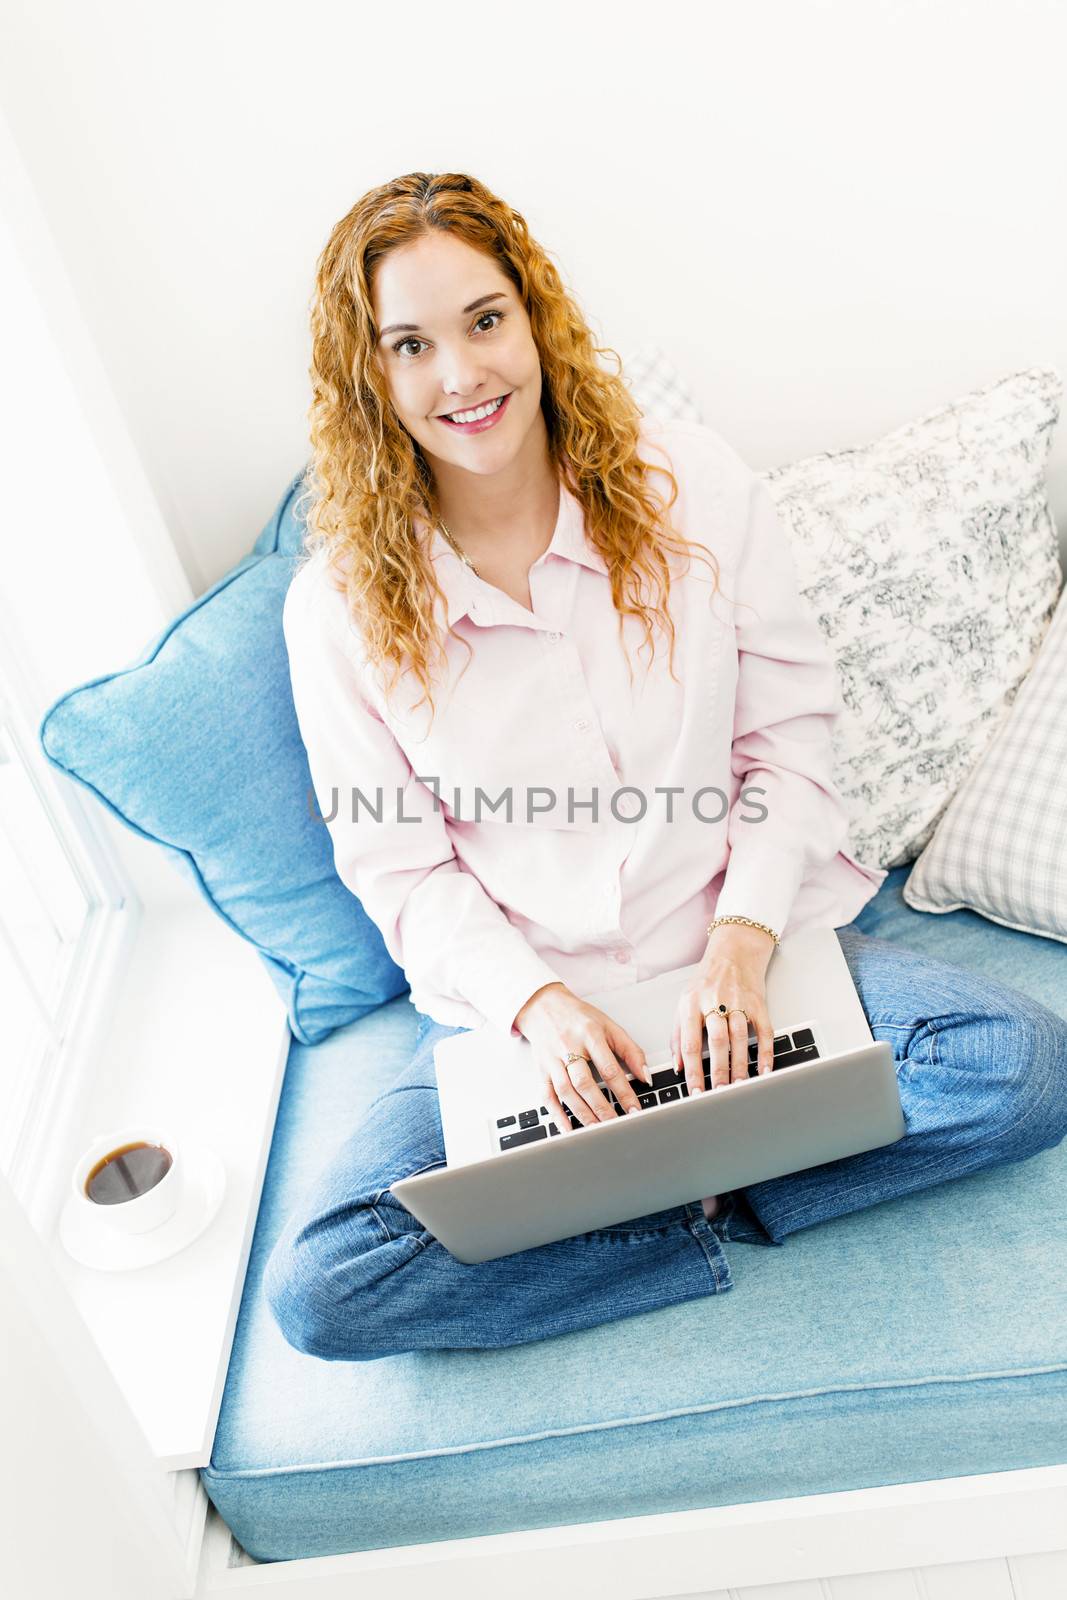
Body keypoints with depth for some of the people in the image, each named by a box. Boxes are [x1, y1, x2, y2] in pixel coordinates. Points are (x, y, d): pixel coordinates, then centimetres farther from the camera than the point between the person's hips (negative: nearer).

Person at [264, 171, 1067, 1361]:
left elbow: (792, 737, -2)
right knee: (316, 1291, -17)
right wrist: (534, 1001, -19)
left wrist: (743, 941, -17)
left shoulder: (695, 490, -5)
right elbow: (399, 869, -3)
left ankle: (682, 1186, -11)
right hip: (516, 999, 0)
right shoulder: (340, 602, -7)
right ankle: (711, 1236, -9)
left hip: (739, 945, 1)